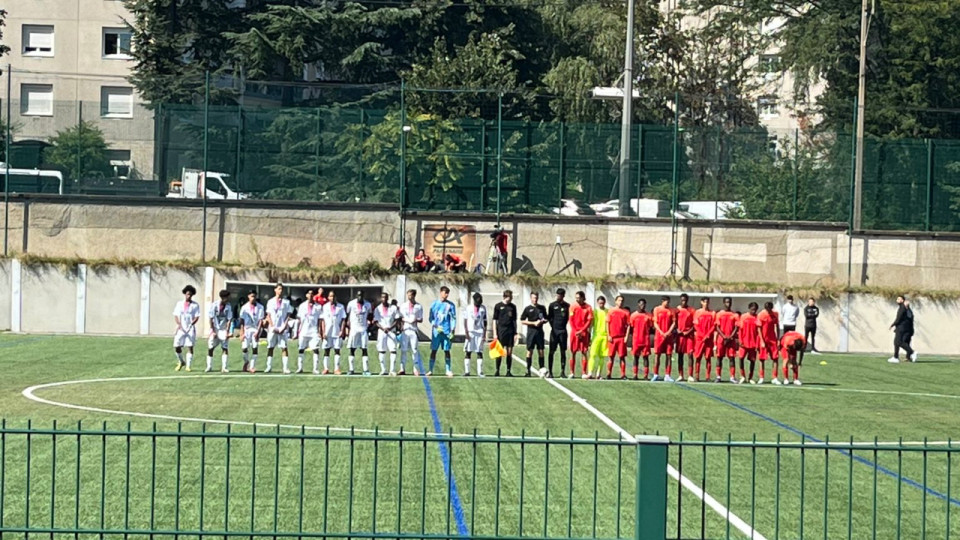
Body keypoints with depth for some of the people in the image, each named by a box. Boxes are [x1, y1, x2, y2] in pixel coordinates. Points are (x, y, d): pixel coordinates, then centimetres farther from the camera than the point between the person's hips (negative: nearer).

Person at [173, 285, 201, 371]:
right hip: (181, 328, 2)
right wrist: (179, 325, -13)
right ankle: (181, 362, 22)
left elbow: (197, 317, -2)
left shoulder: (195, 305, 4)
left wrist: (190, 325, -20)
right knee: (177, 347, -2)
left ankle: (188, 366, -3)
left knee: (190, 347, -9)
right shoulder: (179, 304, 10)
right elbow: (176, 316, 5)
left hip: (191, 329, -2)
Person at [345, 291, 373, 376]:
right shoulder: (351, 304, -2)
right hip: (353, 329, -1)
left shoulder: (367, 304, 4)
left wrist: (368, 327, 4)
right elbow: (347, 317, 4)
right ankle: (351, 369, 5)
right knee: (352, 349, 1)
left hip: (364, 329, 1)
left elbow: (370, 316, 14)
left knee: (364, 350, -1)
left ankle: (366, 370, -4)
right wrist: (347, 329, -1)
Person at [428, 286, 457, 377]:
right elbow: (430, 318, 6)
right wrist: (436, 326, -10)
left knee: (447, 351, 2)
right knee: (433, 350, 2)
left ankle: (448, 370, 6)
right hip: (436, 331, 0)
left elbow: (453, 319, 2)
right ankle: (430, 370, 7)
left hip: (447, 332, 0)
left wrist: (452, 331, -8)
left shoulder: (450, 305, 3)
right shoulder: (434, 304, 5)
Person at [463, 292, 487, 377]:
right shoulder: (468, 308, 4)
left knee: (479, 352, -1)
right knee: (468, 352, -1)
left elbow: (485, 322, 10)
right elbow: (465, 321, 3)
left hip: (480, 332, 1)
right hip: (470, 332, -1)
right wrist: (466, 332, -7)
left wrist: (484, 334, 3)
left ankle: (480, 372, -1)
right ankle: (467, 371, 3)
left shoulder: (483, 308, 8)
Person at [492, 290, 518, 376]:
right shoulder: (498, 306, 0)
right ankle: (497, 370, 6)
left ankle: (508, 371, 7)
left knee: (510, 352, 3)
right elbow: (495, 320, 1)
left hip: (510, 331, 3)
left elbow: (514, 320, 13)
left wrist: (515, 333, 8)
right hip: (501, 331, -3)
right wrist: (495, 333, -5)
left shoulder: (513, 307, 8)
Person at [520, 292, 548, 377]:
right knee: (530, 351, -1)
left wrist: (543, 321, -5)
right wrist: (534, 323, -10)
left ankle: (541, 369, 2)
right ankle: (528, 370, 4)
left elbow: (546, 319, 19)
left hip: (540, 332, 2)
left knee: (541, 351, 0)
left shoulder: (542, 308, 11)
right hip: (531, 332, -2)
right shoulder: (528, 308, 3)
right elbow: (522, 321, 0)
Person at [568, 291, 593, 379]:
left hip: (584, 332, -1)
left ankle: (584, 372, 1)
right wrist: (575, 331, -8)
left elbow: (589, 321, -3)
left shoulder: (588, 307, 0)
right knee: (573, 352, 1)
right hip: (574, 332, 1)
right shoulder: (573, 306, 4)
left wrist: (581, 331, -11)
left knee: (584, 353, -2)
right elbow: (571, 320, 2)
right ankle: (572, 372, 5)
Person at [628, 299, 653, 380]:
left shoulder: (648, 316, 5)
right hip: (636, 339, 0)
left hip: (646, 339, 0)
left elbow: (651, 328, 8)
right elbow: (631, 328, 8)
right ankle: (635, 375, 6)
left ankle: (646, 375, 1)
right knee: (636, 357, 3)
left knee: (646, 357, 0)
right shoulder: (633, 315, 5)